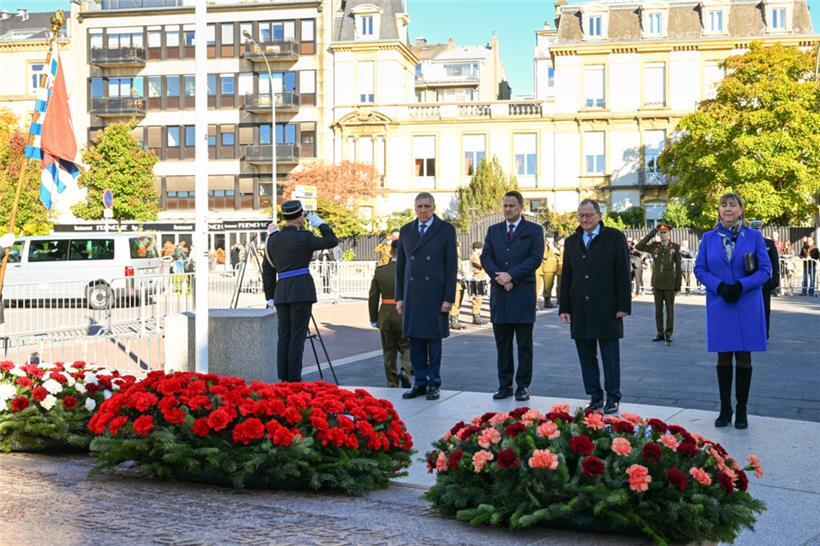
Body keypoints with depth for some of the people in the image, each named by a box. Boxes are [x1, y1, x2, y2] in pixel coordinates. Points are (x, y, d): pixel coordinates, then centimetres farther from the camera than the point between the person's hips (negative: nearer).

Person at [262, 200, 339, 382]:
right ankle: (294, 379, -4)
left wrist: (270, 296, 18)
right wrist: (320, 224, 10)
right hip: (301, 291, -5)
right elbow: (332, 241, -1)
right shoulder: (303, 237, -7)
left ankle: (283, 379, 9)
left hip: (281, 292, 6)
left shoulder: (273, 239, 10)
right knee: (297, 336, -3)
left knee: (284, 336, 8)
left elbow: (267, 270, 13)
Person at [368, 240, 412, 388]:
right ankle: (405, 370, -14)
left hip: (385, 318, 2)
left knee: (389, 351, 13)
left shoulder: (380, 271, -1)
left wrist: (374, 319, 11)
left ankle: (392, 383, 17)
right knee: (407, 347, 12)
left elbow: (373, 297, 3)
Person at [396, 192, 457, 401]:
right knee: (415, 340, 5)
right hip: (412, 294, 4)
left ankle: (434, 384, 11)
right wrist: (399, 297, 8)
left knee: (434, 339, 2)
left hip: (435, 294, -3)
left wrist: (449, 298, -9)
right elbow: (400, 266, 13)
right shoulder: (406, 231, 10)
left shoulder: (446, 230, -1)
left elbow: (451, 266, -3)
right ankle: (419, 383, 14)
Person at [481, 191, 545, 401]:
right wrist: (499, 277, -12)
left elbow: (536, 258, -8)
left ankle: (523, 386, 7)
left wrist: (511, 276, -15)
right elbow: (486, 257, 4)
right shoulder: (493, 231, 14)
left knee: (524, 345, 1)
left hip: (523, 295, -3)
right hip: (499, 295, 3)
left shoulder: (534, 230, 4)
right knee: (502, 344, 7)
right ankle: (505, 385, 13)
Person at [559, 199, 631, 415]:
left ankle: (612, 398, 10)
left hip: (606, 309, -4)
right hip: (580, 310, 4)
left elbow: (623, 274, -3)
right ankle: (595, 397, 15)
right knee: (586, 357, 7)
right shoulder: (571, 242, 13)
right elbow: (565, 277, 13)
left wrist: (623, 306, -8)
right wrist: (564, 308, 7)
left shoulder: (615, 238, 0)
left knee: (610, 355, 2)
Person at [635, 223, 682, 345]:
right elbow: (638, 247, 1)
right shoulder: (654, 246, 5)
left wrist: (678, 283, -3)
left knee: (669, 309, 1)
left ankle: (668, 334, 5)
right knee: (658, 309, 7)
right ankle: (660, 333, 15)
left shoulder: (675, 247, -1)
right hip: (657, 283, 3)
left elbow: (678, 266, 0)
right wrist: (649, 235, -5)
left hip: (669, 284, -3)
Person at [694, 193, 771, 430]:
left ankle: (741, 410, 12)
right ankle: (725, 409, 14)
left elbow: (765, 270, -2)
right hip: (719, 305, 1)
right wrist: (720, 286, -13)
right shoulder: (709, 238, 5)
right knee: (723, 357, 5)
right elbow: (699, 269, 3)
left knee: (743, 357, 4)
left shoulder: (754, 237, 1)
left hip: (747, 306, -1)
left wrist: (742, 285, -17)